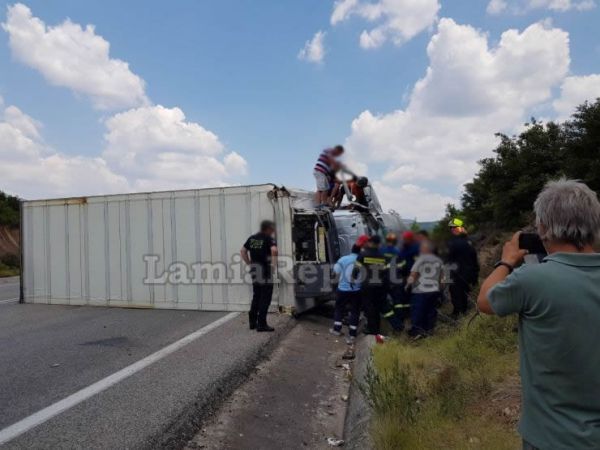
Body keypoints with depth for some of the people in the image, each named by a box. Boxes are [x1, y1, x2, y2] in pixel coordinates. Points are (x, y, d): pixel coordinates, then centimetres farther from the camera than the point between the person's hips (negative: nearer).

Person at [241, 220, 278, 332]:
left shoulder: (252, 238, 11)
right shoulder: (268, 239, -10)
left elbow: (243, 251, 13)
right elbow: (274, 250, -28)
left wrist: (249, 263, 13)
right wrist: (274, 262, -15)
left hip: (254, 269, 7)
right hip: (265, 269, -7)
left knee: (256, 296, 17)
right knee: (265, 298, -1)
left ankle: (253, 322, 21)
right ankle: (261, 324, -1)